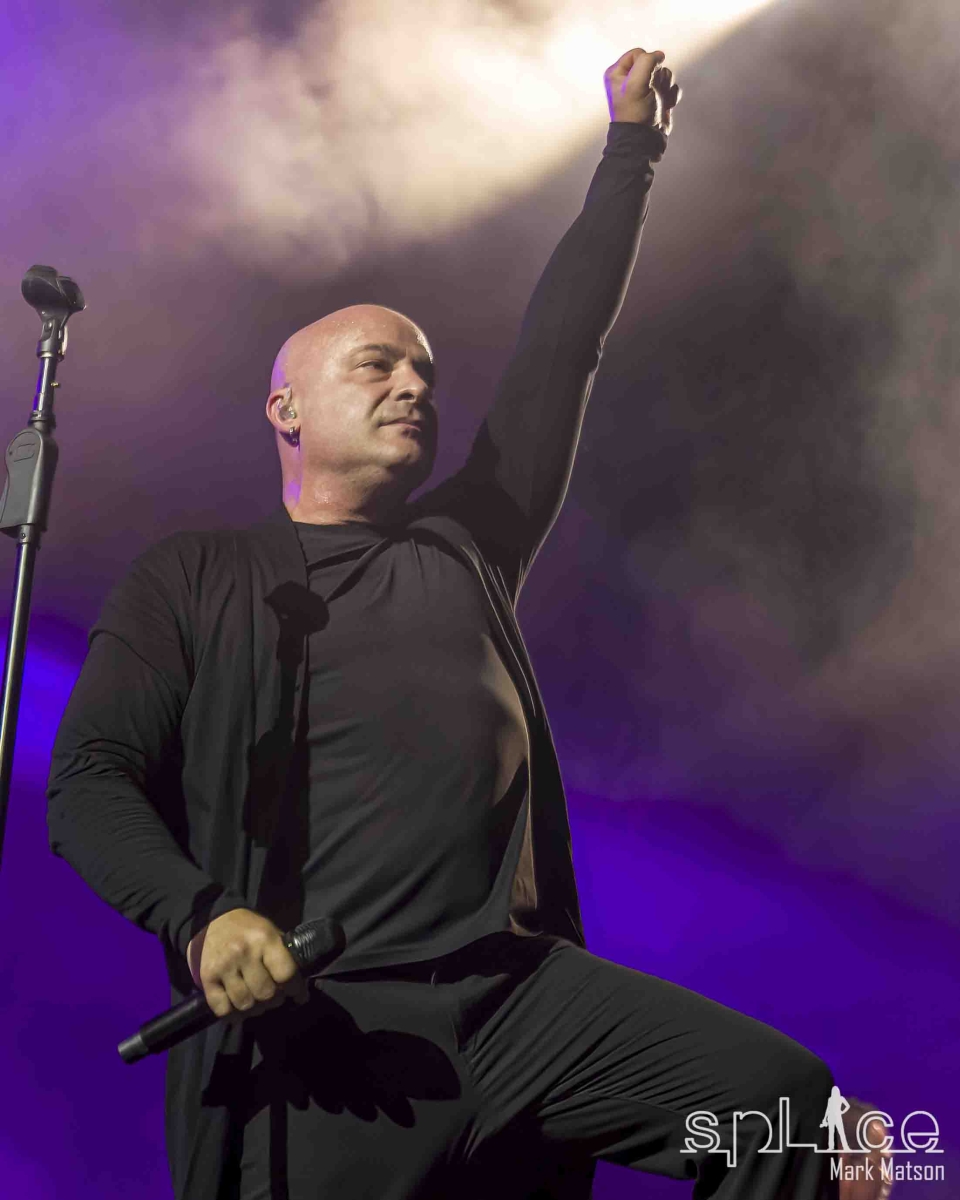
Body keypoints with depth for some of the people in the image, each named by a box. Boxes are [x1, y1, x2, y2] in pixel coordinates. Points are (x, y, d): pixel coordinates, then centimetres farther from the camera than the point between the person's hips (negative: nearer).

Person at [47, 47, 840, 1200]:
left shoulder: (467, 547, 20)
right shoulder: (191, 577, 10)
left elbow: (557, 356, 23)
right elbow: (89, 783, 2)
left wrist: (630, 148, 27)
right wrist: (199, 918, -17)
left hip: (520, 989, 4)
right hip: (315, 1026, -3)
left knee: (784, 1098, -15)